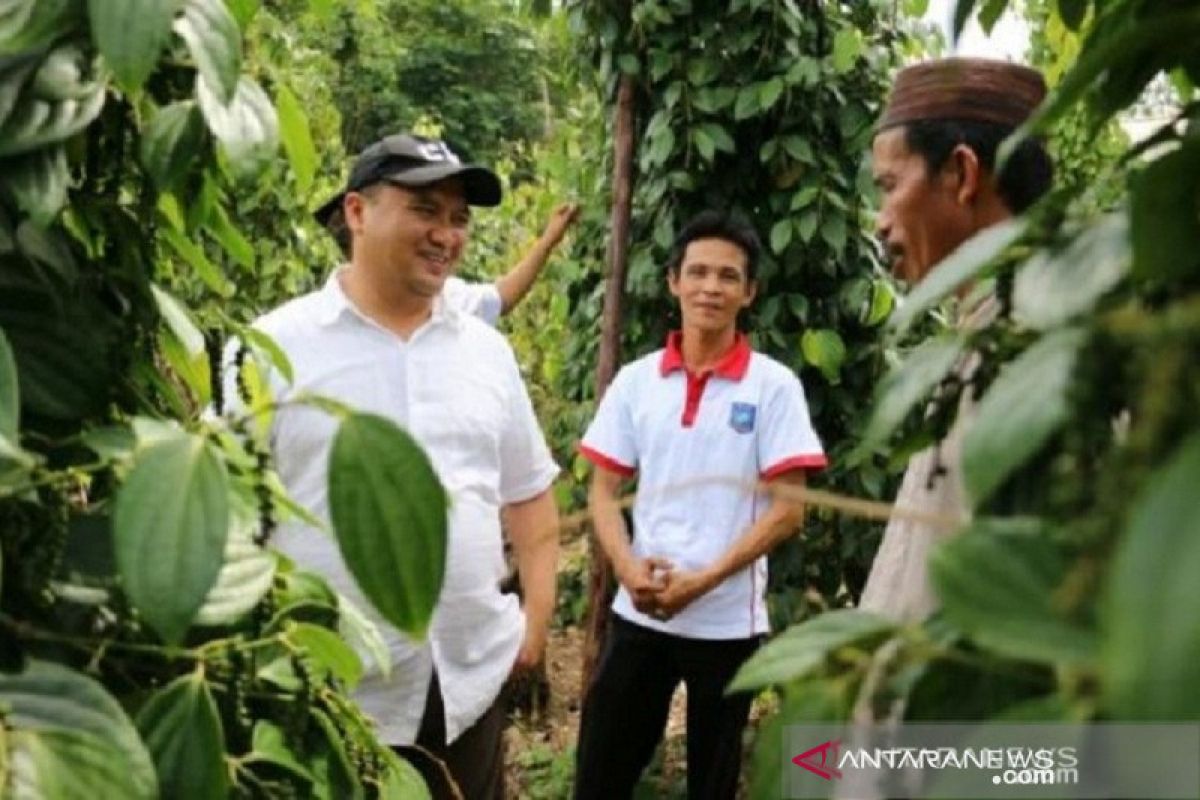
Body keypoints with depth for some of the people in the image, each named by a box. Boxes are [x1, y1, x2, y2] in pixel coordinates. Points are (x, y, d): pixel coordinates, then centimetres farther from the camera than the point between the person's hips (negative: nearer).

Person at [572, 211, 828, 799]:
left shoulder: (774, 386, -5)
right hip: (639, 612, 2)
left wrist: (704, 580, -15)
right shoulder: (635, 381, 3)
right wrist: (628, 567, -13)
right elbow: (602, 491, 5)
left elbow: (788, 508, -8)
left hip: (727, 619, -2)